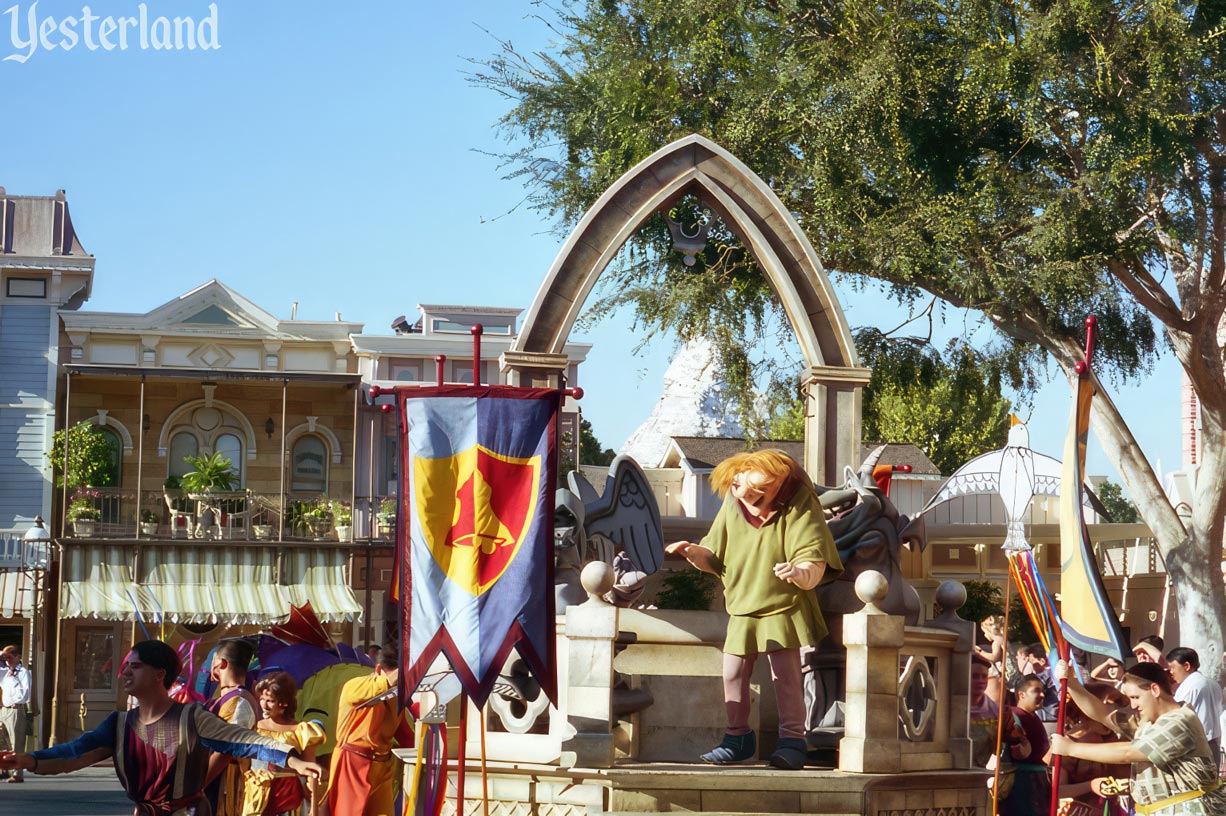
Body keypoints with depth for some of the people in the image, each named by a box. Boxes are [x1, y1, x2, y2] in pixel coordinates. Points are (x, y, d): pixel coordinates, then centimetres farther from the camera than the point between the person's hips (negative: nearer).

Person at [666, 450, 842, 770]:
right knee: (733, 673, 6)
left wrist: (799, 572, -41)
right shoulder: (732, 506, 1)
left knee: (785, 672, -11)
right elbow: (716, 558, 10)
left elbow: (815, 564, -20)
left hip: (785, 608, -5)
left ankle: (792, 739, -7)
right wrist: (693, 553, -8)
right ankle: (738, 738, 18)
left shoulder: (798, 510, -15)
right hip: (742, 608, 5)